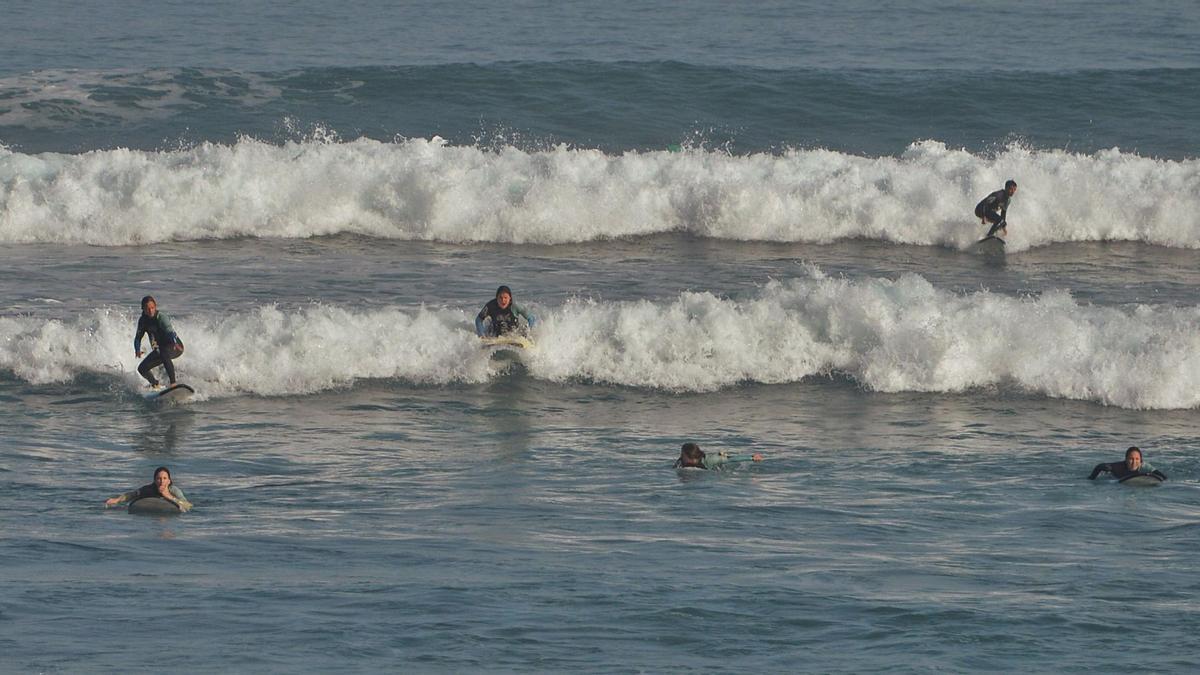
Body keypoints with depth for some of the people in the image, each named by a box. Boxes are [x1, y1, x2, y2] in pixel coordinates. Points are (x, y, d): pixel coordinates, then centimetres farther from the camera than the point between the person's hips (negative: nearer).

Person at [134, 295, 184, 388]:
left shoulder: (160, 317, -23)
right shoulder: (142, 320, -5)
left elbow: (169, 331, -38)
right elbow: (138, 337, 1)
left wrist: (175, 343, -58)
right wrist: (137, 350, -20)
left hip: (176, 348, -7)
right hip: (160, 349, 7)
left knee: (163, 353, -39)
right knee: (142, 369, -1)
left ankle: (173, 383, -41)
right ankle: (155, 384, 26)